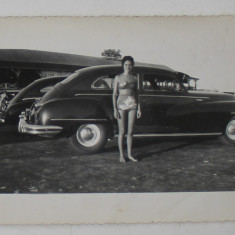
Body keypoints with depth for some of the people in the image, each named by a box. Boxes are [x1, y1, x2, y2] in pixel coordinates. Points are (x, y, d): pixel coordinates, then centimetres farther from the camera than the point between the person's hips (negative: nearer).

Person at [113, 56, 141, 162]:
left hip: (132, 105, 3)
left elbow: (136, 94, 12)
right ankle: (121, 155, 10)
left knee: (130, 131, 5)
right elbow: (114, 94, 0)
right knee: (122, 131, 0)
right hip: (121, 105, -3)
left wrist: (139, 108, 7)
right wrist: (115, 109, -7)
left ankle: (129, 154, 15)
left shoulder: (134, 78, 9)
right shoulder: (118, 78, 1)